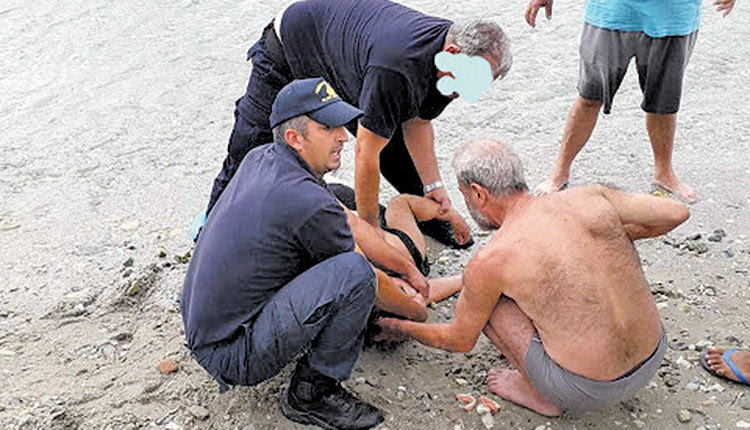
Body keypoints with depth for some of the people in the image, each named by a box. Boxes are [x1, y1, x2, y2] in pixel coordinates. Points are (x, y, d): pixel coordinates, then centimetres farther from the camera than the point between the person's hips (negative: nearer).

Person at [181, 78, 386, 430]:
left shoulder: (259, 158, 3)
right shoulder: (310, 204, -24)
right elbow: (356, 275, -9)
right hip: (233, 357, -9)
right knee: (354, 272, -24)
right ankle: (312, 392, -5)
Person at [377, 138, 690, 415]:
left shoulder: (490, 261, -14)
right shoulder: (590, 198, -5)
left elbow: (459, 340, 1)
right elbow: (676, 212, 1)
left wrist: (398, 327, 18)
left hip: (586, 390, -6)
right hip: (653, 359, 6)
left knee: (487, 299, 4)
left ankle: (540, 394, 11)